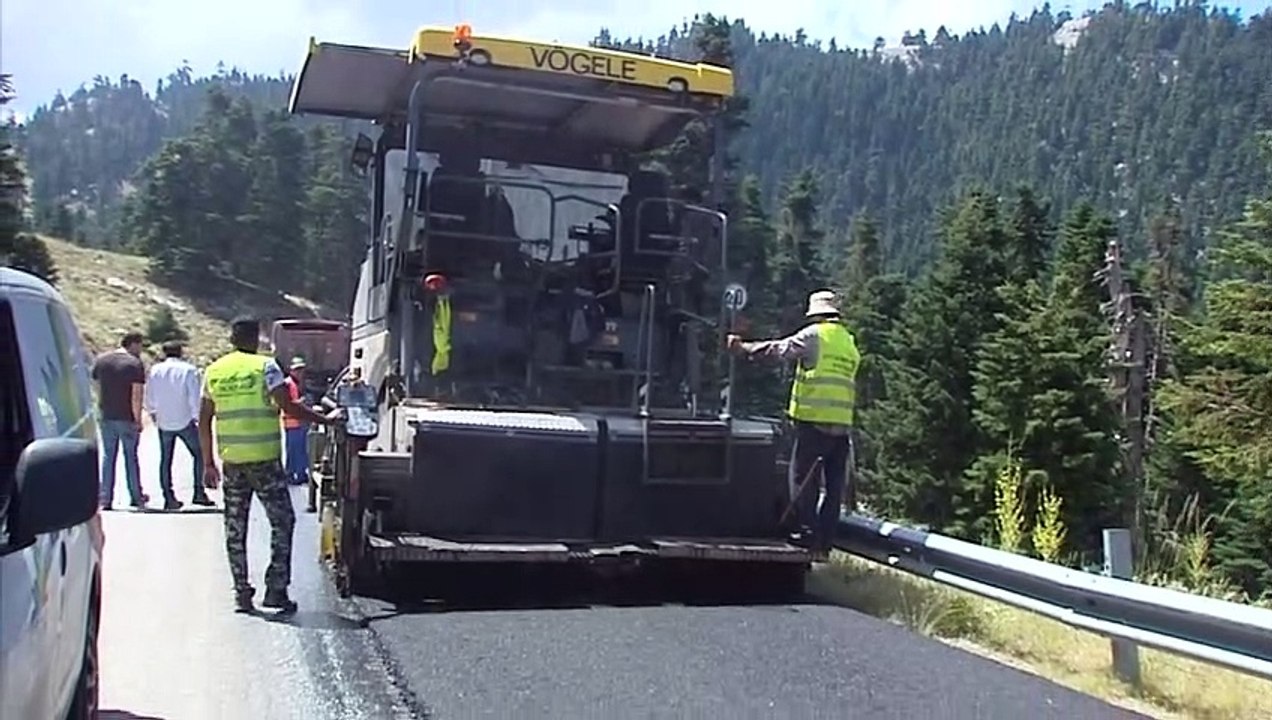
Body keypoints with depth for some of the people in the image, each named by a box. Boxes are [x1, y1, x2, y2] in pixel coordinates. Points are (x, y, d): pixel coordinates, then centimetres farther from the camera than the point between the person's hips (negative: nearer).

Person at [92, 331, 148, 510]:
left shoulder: (100, 360, 5)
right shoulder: (135, 364, -12)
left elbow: (97, 387, 9)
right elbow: (136, 395, -15)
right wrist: (138, 419, -10)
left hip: (106, 416, 4)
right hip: (127, 418, -4)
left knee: (108, 456, 10)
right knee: (130, 456, 7)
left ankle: (106, 499, 9)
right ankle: (136, 498, 15)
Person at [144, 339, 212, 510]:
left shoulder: (155, 370, 2)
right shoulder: (189, 370, -8)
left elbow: (149, 397, 9)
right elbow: (195, 397, -9)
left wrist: (152, 412, 26)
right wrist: (196, 416, 2)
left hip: (163, 422, 3)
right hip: (185, 421, -3)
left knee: (165, 459, 9)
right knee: (198, 454, 10)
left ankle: (168, 497, 9)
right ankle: (199, 492, 4)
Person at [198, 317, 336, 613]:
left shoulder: (213, 371, 9)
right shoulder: (265, 366, -6)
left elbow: (204, 421, 11)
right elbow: (288, 406, -14)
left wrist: (208, 463, 16)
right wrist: (325, 420, -6)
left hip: (231, 461, 5)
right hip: (264, 458, -5)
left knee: (235, 528, 11)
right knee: (282, 522, 5)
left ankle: (242, 593, 13)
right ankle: (275, 588, 1)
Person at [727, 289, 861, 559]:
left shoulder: (814, 335, -2)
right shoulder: (850, 343, 17)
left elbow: (780, 349, -5)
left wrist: (744, 348, 1)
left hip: (814, 420, -6)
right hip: (842, 424, 6)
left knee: (802, 477, 1)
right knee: (834, 486, 7)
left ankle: (807, 533, -4)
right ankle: (824, 544, 10)